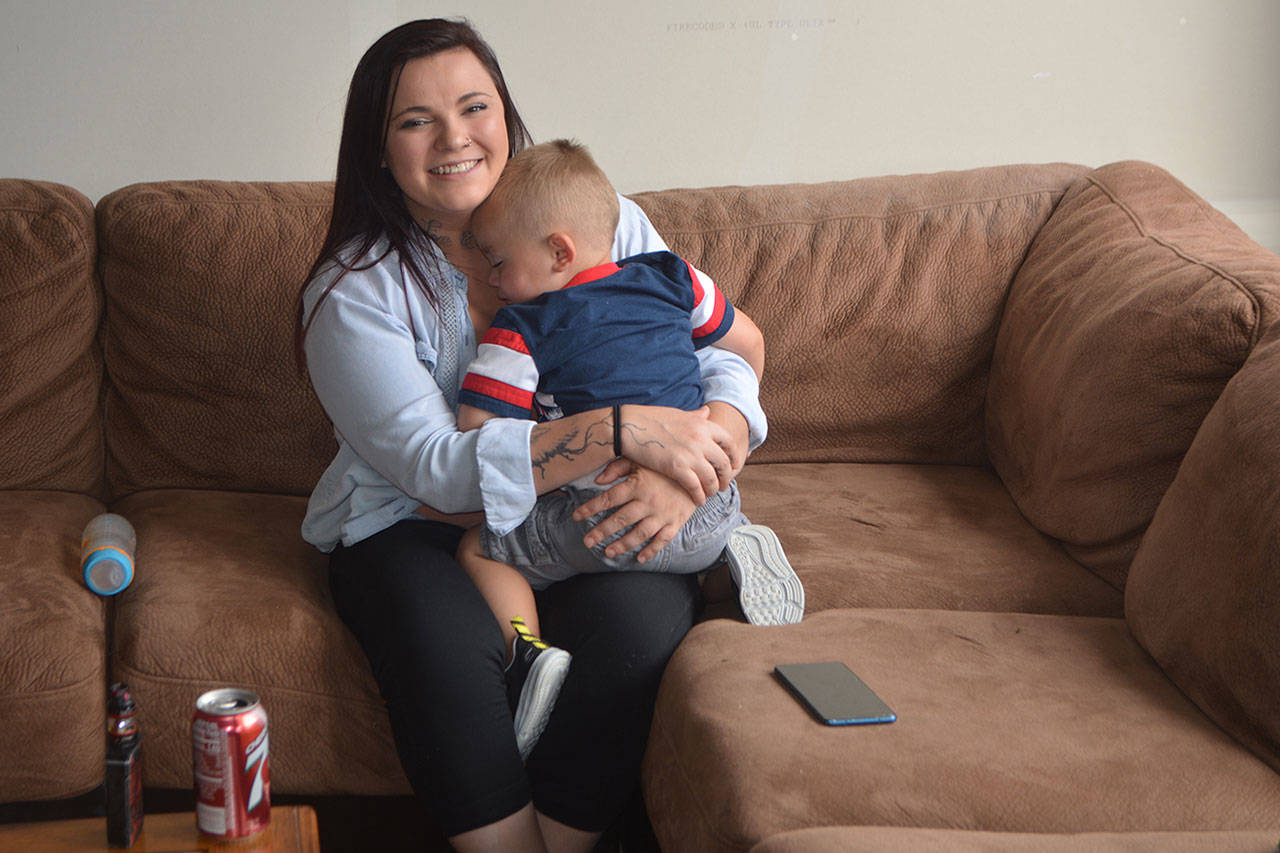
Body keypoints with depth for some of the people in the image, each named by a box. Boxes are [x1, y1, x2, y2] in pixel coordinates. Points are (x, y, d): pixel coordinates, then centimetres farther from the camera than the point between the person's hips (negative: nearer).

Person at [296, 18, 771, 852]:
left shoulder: (610, 226, 1)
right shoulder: (352, 289, -6)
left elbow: (728, 367, 0)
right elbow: (437, 467, -18)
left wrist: (689, 470, -24)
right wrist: (623, 430, -27)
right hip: (419, 530, -1)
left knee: (635, 631, -29)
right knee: (446, 648, -32)